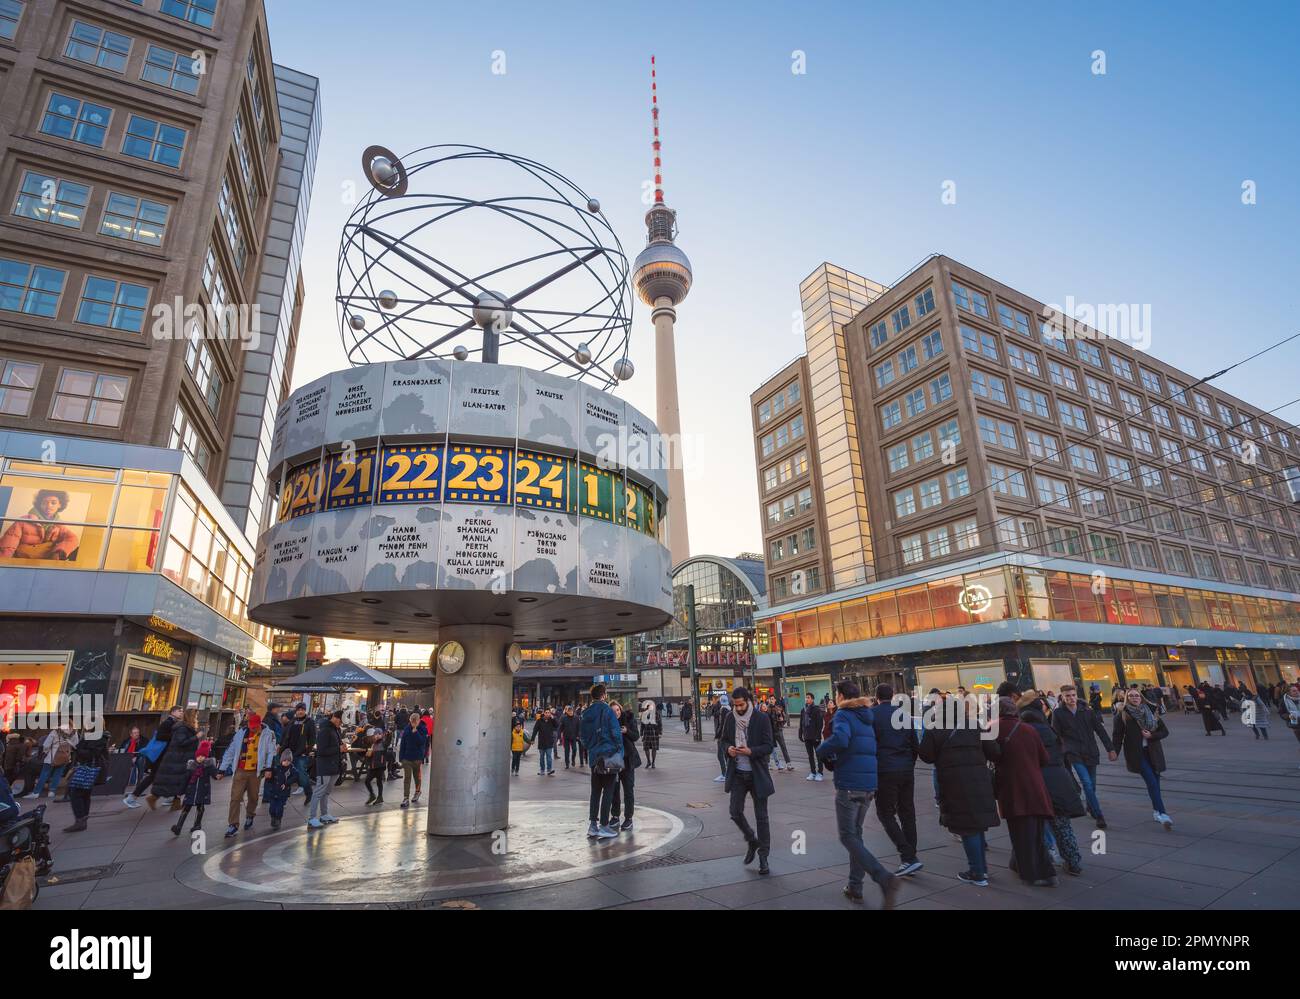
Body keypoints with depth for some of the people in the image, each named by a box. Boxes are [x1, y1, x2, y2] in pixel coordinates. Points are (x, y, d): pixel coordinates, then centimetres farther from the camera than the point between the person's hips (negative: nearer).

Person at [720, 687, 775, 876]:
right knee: (735, 812, 2)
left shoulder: (762, 719, -11)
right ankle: (752, 841, 29)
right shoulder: (730, 718, 0)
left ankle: (763, 856, 18)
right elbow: (722, 739, 10)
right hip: (738, 773, 3)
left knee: (761, 816, 3)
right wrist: (728, 748, -12)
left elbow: (768, 747, -10)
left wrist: (750, 751, -27)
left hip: (757, 773, -3)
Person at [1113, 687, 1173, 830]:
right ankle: (1163, 815, -16)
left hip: (1153, 752, 4)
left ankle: (1157, 811, 26)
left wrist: (1151, 735, -10)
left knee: (1155, 781, 9)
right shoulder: (1122, 714, -3)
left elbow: (1165, 731, 9)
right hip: (1136, 753, -4)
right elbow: (1117, 735, -4)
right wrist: (1114, 752, -9)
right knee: (1151, 781, -14)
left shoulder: (1149, 711, 6)